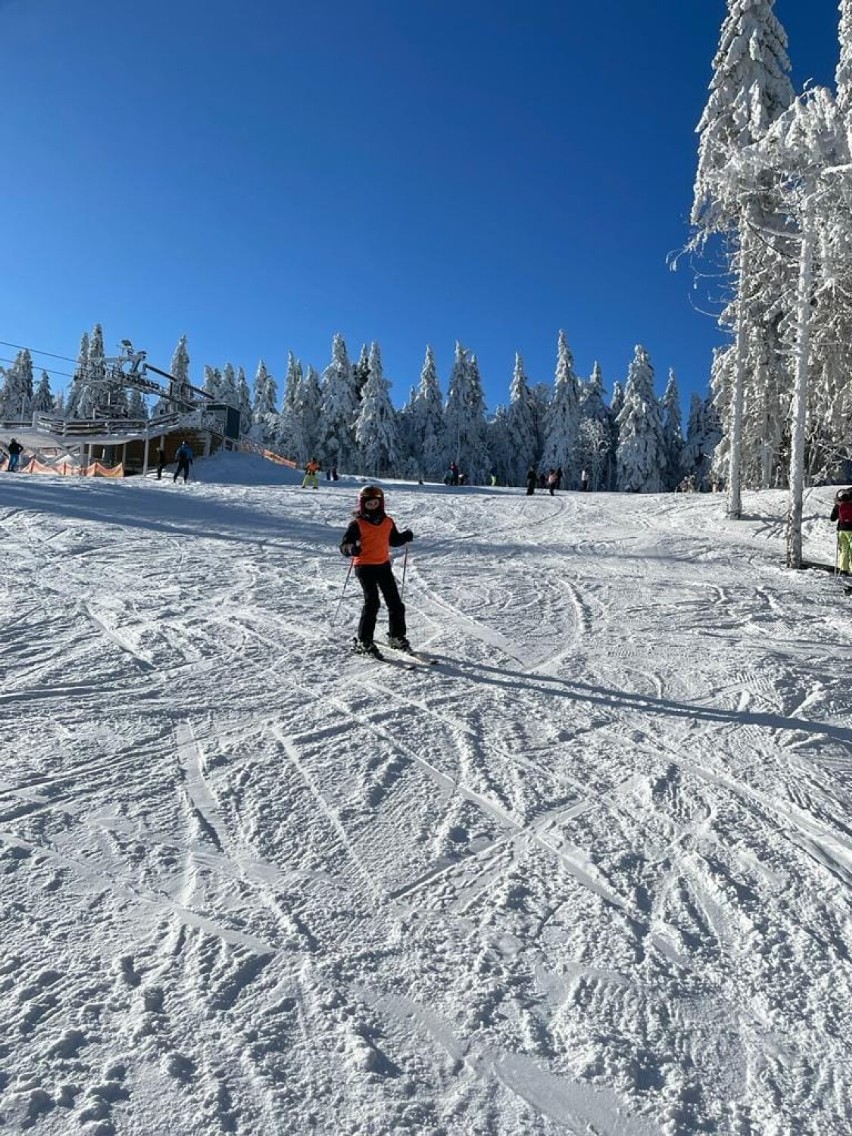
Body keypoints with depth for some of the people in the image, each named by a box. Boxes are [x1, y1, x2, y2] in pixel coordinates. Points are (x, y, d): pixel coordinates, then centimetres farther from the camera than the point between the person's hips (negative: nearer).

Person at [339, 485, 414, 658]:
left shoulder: (388, 522, 8)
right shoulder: (357, 524, -8)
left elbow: (394, 540, 22)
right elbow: (344, 546, -11)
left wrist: (406, 537, 3)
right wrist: (352, 549, -33)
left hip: (384, 565, 6)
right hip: (365, 566, -5)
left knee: (395, 602, 7)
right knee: (372, 603, -15)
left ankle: (397, 637, 23)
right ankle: (363, 642, -5)